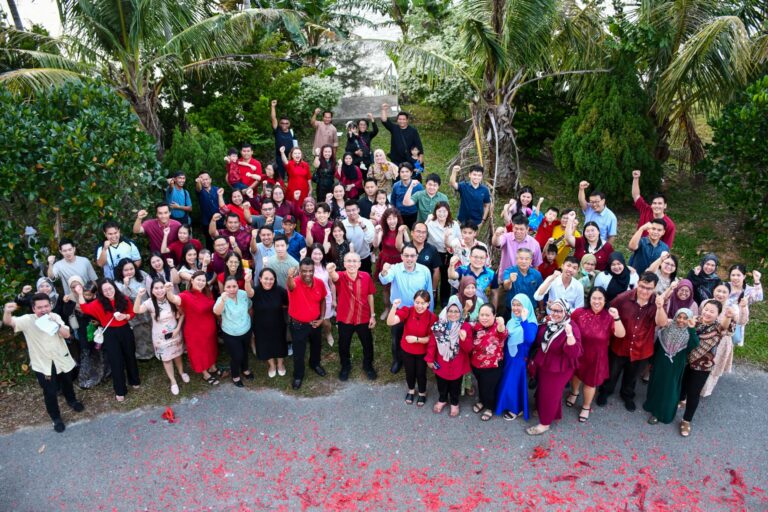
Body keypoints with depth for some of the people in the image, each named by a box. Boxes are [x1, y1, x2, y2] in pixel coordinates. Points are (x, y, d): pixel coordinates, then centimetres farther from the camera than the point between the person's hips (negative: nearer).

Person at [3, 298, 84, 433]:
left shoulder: (55, 317, -8)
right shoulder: (27, 320, -17)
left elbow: (67, 335, -14)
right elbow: (9, 322, -35)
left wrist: (57, 324, -31)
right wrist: (7, 312, -57)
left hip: (62, 360, 3)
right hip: (43, 364, -3)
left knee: (67, 384, 25)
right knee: (50, 392, 3)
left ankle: (72, 401, 54)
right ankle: (56, 418, 25)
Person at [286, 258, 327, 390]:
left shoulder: (320, 283, -15)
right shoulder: (295, 283, -29)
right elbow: (290, 285, -55)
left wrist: (322, 318, -4)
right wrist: (290, 276, -79)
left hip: (315, 322, 4)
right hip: (298, 324, -4)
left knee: (316, 346, 27)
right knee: (298, 351, 11)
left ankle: (315, 364, 57)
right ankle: (298, 375, 36)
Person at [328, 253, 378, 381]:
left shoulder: (366, 276, -12)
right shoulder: (341, 276, -20)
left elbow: (370, 296, 0)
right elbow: (334, 277, -46)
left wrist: (373, 315, 3)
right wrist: (330, 271, -71)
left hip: (363, 318, 1)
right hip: (345, 319, -1)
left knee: (367, 344, 19)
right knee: (344, 345, 19)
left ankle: (368, 365, 47)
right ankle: (345, 366, 47)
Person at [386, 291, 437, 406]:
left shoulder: (432, 317, -24)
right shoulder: (407, 311, -23)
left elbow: (431, 338, -18)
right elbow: (390, 322, -35)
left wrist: (417, 339, -31)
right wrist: (394, 307, -50)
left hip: (423, 352, -1)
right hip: (406, 350, 1)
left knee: (421, 373, 19)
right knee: (409, 372, 24)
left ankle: (422, 393, 49)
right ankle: (411, 390, 54)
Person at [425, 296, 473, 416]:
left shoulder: (465, 327, -15)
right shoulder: (438, 325, -11)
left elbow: (469, 349, -15)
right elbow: (432, 343, -4)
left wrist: (464, 339, -34)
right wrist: (429, 359, -2)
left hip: (457, 365, -1)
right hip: (441, 363, 1)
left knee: (455, 385, 20)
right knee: (441, 384, 23)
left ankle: (454, 403, 46)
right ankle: (442, 400, 51)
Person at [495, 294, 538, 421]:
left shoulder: (531, 323, -18)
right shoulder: (511, 321, 3)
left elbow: (530, 339, -37)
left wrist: (524, 320, -34)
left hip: (521, 358, -6)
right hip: (509, 356, 7)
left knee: (515, 383, 4)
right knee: (506, 382, 16)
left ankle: (516, 409, 23)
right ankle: (510, 406, 35)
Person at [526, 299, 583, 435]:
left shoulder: (572, 328, -24)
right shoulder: (547, 323, -6)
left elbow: (574, 353, -34)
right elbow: (538, 342, 11)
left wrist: (569, 334, -43)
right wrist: (534, 358, 13)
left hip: (559, 369, -6)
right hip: (543, 364, 6)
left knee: (550, 395, 8)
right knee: (542, 392, 23)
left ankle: (545, 423, 27)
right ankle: (542, 410, 48)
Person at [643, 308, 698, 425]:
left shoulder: (689, 333, -10)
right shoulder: (666, 329, -6)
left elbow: (694, 346, -31)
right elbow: (656, 346, 3)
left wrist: (692, 329, -36)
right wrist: (651, 362, 9)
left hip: (676, 367, -2)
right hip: (660, 364, 2)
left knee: (670, 390, 9)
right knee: (656, 386, 15)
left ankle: (664, 413, 25)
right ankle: (654, 410, 36)